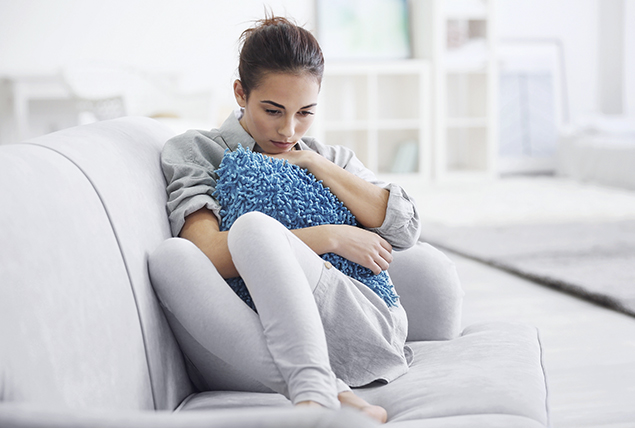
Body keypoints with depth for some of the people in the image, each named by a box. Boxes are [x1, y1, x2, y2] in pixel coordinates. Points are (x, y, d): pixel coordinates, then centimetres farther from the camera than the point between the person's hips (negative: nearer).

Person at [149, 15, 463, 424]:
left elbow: (404, 228, 6)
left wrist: (311, 162, 7)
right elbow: (207, 252, -6)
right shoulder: (194, 151, 14)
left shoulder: (332, 160, 25)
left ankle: (313, 397, -42)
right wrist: (329, 238, -4)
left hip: (354, 338, 1)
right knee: (171, 256, -29)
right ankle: (334, 395, -42)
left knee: (254, 227, -24)